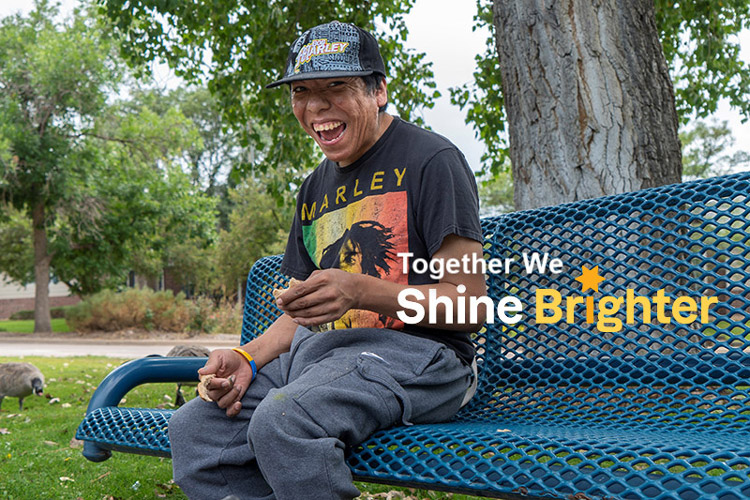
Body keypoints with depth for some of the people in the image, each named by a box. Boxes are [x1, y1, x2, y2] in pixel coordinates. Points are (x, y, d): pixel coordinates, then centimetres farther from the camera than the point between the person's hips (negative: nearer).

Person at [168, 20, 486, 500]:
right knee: (192, 427, -10)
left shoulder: (431, 159, -4)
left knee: (280, 420, -33)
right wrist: (247, 358, 1)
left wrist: (361, 291, -25)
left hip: (413, 352, -7)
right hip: (320, 352, 8)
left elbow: (468, 303, -11)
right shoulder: (316, 188, 20)